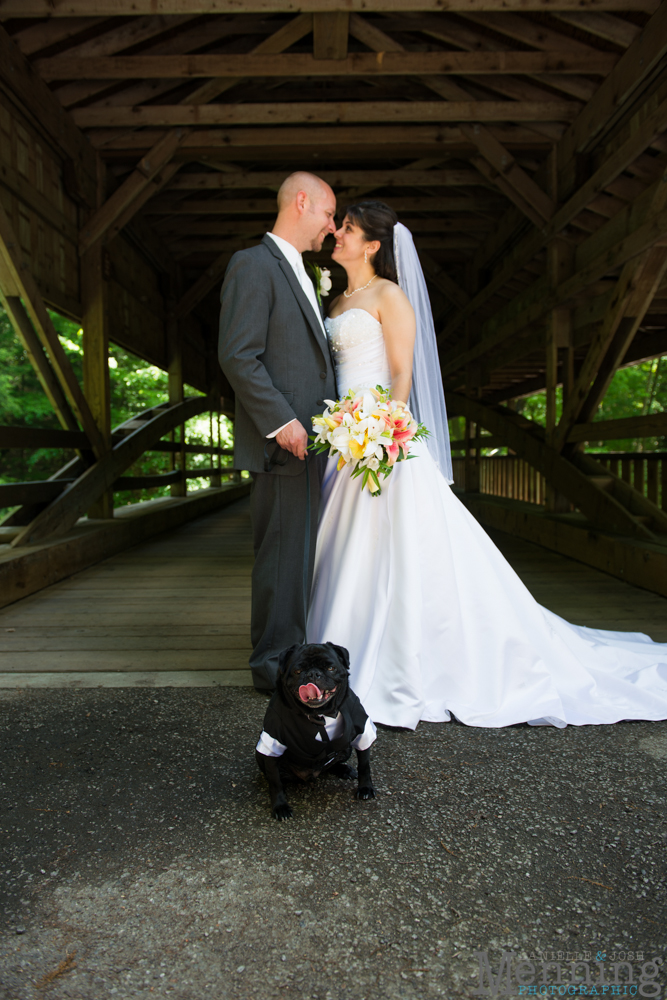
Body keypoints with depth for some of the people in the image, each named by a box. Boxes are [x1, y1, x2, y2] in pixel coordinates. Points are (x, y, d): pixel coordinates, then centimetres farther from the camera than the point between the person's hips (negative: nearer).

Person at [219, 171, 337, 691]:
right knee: (281, 551, -3)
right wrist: (281, 421, -20)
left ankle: (291, 651, 25)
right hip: (281, 442, -9)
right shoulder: (254, 264, -7)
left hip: (310, 439, 9)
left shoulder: (300, 275, 23)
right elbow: (238, 355, -16)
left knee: (299, 549, 14)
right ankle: (274, 663, 9)